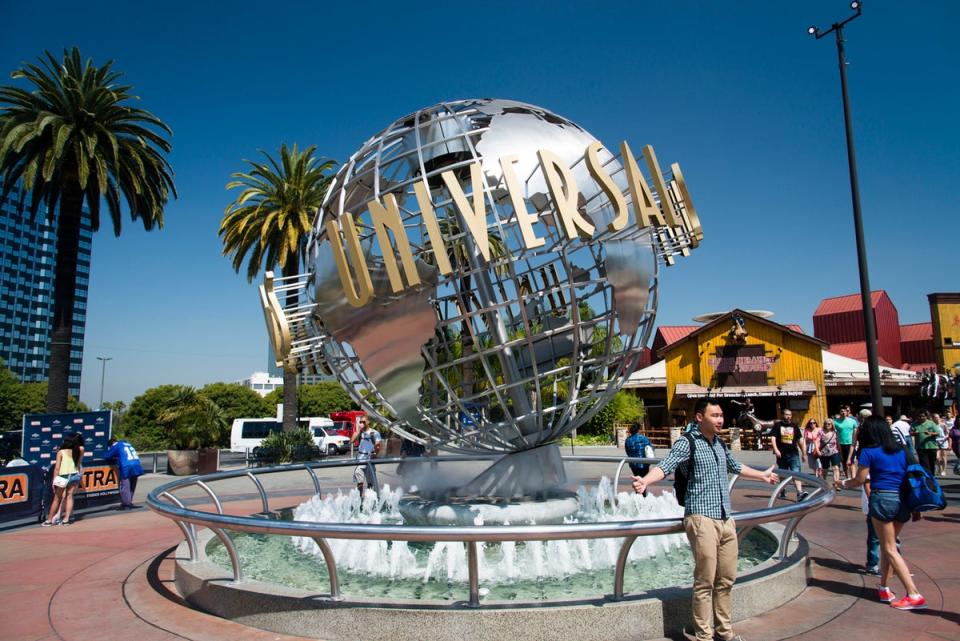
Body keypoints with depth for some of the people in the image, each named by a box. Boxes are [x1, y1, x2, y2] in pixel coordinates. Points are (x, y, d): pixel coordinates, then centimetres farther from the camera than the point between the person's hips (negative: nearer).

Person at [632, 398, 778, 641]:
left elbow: (734, 467, 36)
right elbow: (665, 465, -24)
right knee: (705, 582, -3)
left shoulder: (720, 443, 15)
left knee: (726, 580, 13)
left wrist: (762, 475, 51)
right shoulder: (687, 443, -8)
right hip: (702, 518, -7)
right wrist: (645, 481, -43)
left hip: (726, 519, 7)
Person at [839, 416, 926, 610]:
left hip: (882, 499, -6)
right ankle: (884, 588, 24)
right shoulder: (901, 450, 10)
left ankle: (914, 595, -6)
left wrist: (844, 484, 15)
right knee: (888, 546, 18)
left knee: (890, 549, 2)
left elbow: (860, 480, -5)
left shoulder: (869, 451, -7)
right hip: (902, 501, 6)